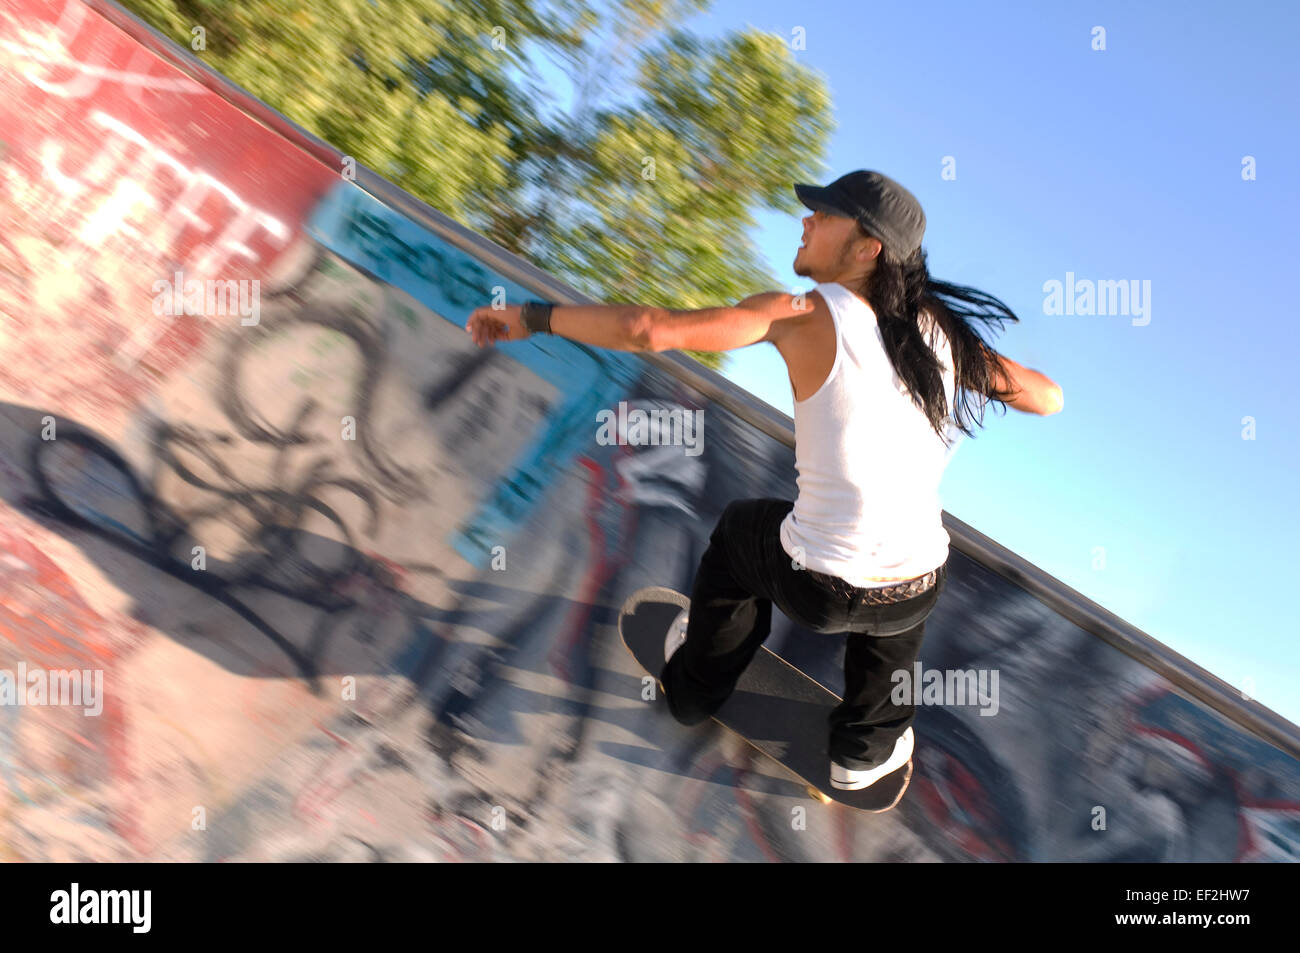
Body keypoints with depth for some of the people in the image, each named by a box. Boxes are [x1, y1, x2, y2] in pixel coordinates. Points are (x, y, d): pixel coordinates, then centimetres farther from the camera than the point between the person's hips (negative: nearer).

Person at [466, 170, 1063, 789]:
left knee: (740, 528, 30)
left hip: (816, 591, -3)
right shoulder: (937, 327, 2)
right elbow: (1048, 398, 11)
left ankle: (695, 686, 51)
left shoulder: (806, 317, -11)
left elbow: (650, 329, -20)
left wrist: (531, 317, -9)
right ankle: (867, 747, 46)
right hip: (915, 599, 3)